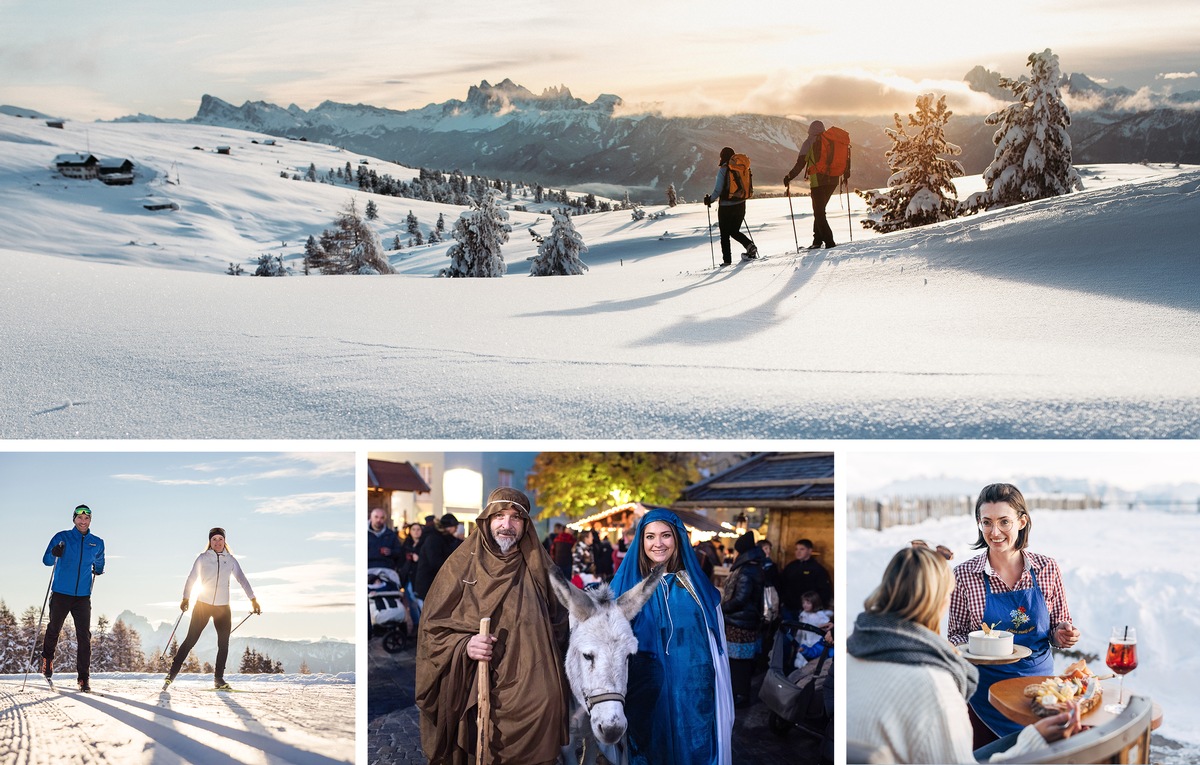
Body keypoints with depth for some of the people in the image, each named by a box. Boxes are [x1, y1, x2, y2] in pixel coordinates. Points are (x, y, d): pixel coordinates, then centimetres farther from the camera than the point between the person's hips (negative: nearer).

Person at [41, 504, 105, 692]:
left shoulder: (97, 543, 8)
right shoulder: (62, 537, -1)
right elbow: (46, 560, -9)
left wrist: (98, 570, 13)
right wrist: (55, 554, -27)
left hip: (83, 596, 2)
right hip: (61, 593, -2)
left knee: (84, 636, -5)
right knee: (54, 630, 10)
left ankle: (84, 677, -3)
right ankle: (47, 661, 38)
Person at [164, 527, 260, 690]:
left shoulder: (230, 560, 5)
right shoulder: (203, 558, -1)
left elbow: (242, 579, 2)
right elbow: (191, 579, -3)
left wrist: (253, 599, -6)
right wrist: (186, 598, -13)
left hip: (223, 607, 3)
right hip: (203, 604, -3)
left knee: (224, 644, 2)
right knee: (190, 640, -5)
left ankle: (218, 678, 13)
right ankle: (172, 673, 2)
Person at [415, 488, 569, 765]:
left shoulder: (538, 566, 7)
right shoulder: (462, 564, 1)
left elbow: (558, 623, 16)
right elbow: (432, 625, 2)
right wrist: (463, 645, -15)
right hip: (476, 689, -1)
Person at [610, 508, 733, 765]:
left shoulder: (697, 586, 2)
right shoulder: (626, 585, -2)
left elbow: (716, 643, 7)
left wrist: (721, 701, 5)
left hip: (695, 694, 1)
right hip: (646, 695, -1)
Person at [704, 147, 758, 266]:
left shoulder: (723, 169, -13)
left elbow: (718, 189, -15)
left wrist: (710, 199, -1)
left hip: (726, 206, -5)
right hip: (740, 205, 5)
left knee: (725, 234, 6)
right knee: (735, 231, 20)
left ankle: (727, 259, 4)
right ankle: (749, 245, -2)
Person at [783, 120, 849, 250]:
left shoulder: (809, 143, -2)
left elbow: (800, 164, -7)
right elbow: (845, 157, 13)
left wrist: (789, 177, 2)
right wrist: (846, 173, 28)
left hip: (817, 181, -5)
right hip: (834, 180, 5)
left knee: (819, 212, -1)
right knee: (820, 210, 19)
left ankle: (829, 241, -12)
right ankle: (818, 239, 17)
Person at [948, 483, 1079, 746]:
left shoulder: (1047, 569, -3)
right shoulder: (964, 575, -8)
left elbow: (1058, 625, 8)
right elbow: (955, 634, 0)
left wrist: (1063, 634, -13)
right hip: (986, 690, -2)